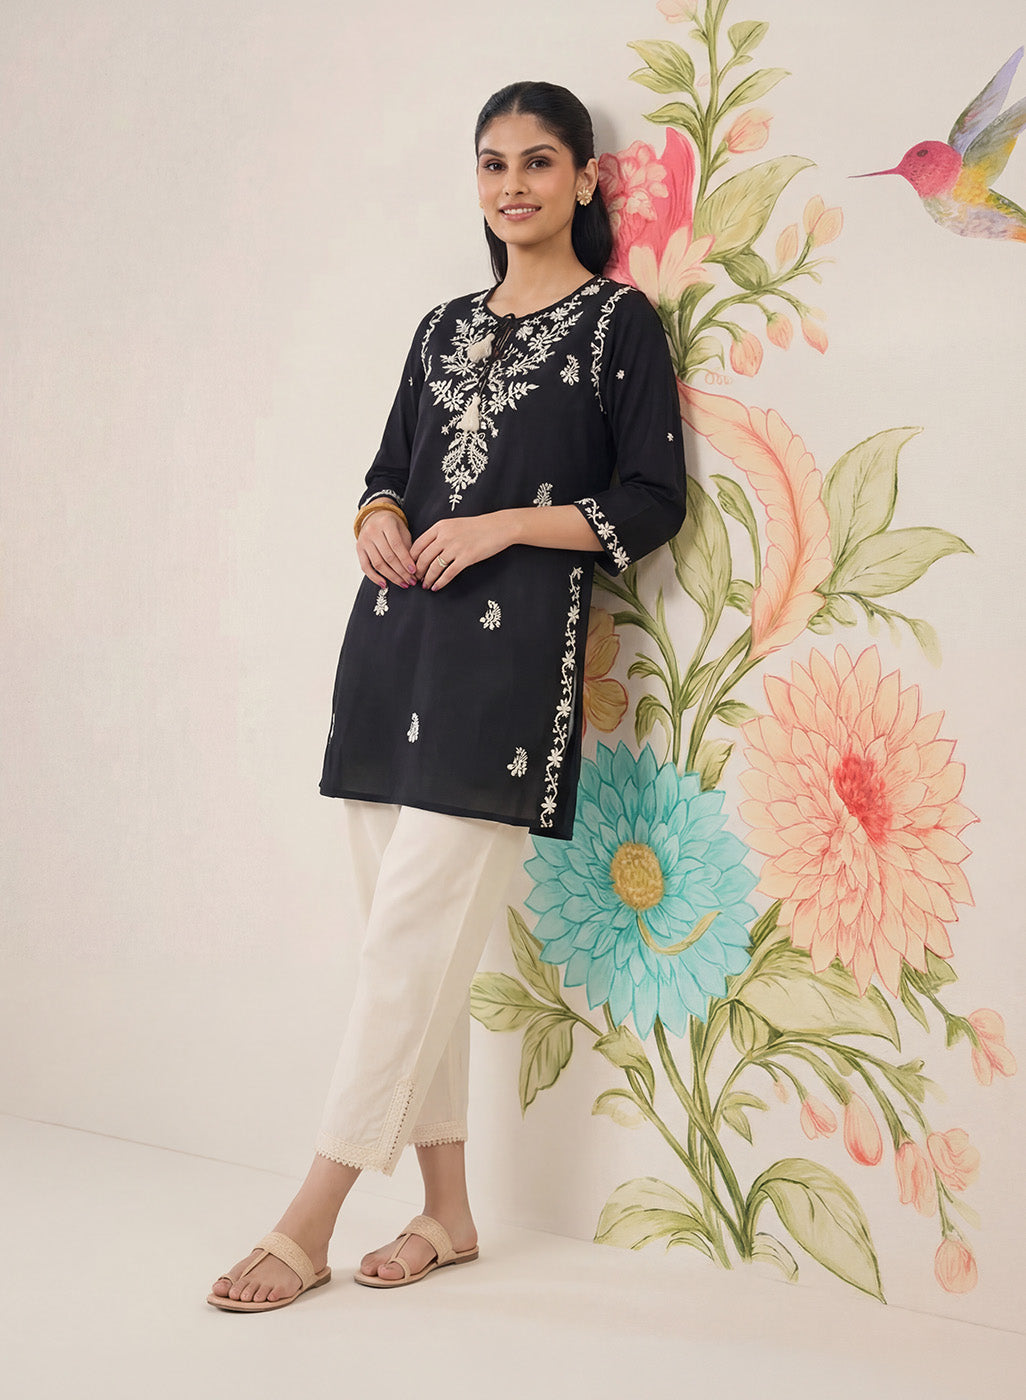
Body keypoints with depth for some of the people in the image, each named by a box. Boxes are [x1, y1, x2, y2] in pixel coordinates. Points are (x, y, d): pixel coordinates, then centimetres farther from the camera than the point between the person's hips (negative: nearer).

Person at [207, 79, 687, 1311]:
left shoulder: (617, 321, 4)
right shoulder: (443, 327, 20)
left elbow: (652, 503, -1)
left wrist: (505, 525, -12)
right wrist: (375, 521, 0)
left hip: (509, 652, -6)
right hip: (395, 641, 6)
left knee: (413, 934, -10)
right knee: (412, 941, 5)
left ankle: (310, 1224, -6)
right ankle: (446, 1212, 15)